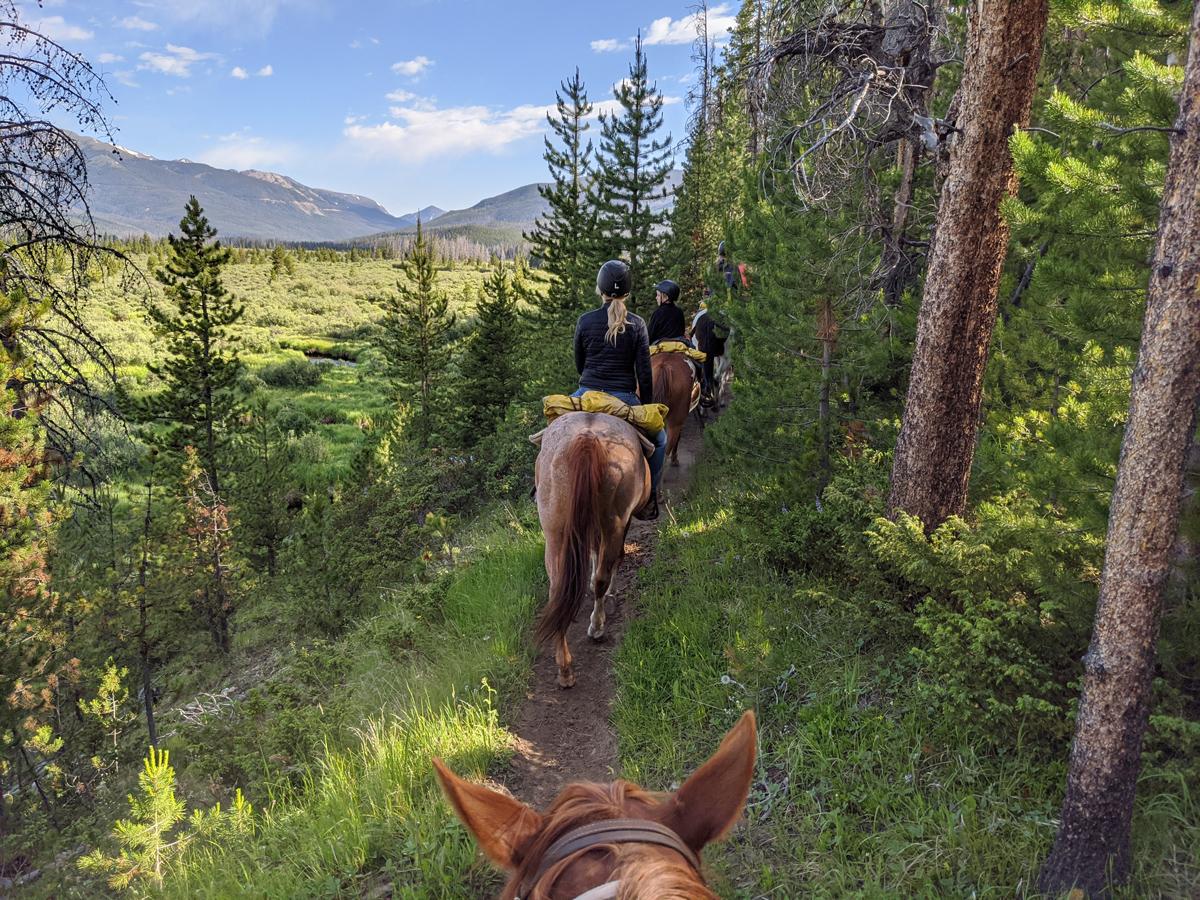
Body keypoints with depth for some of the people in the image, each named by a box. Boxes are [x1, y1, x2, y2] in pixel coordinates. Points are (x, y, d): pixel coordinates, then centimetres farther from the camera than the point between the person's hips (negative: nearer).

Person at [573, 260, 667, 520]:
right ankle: (648, 498, 16)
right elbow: (644, 373, -4)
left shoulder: (585, 321, -1)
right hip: (624, 399, -1)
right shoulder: (637, 324, -3)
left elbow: (579, 364, 9)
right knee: (659, 438, 22)